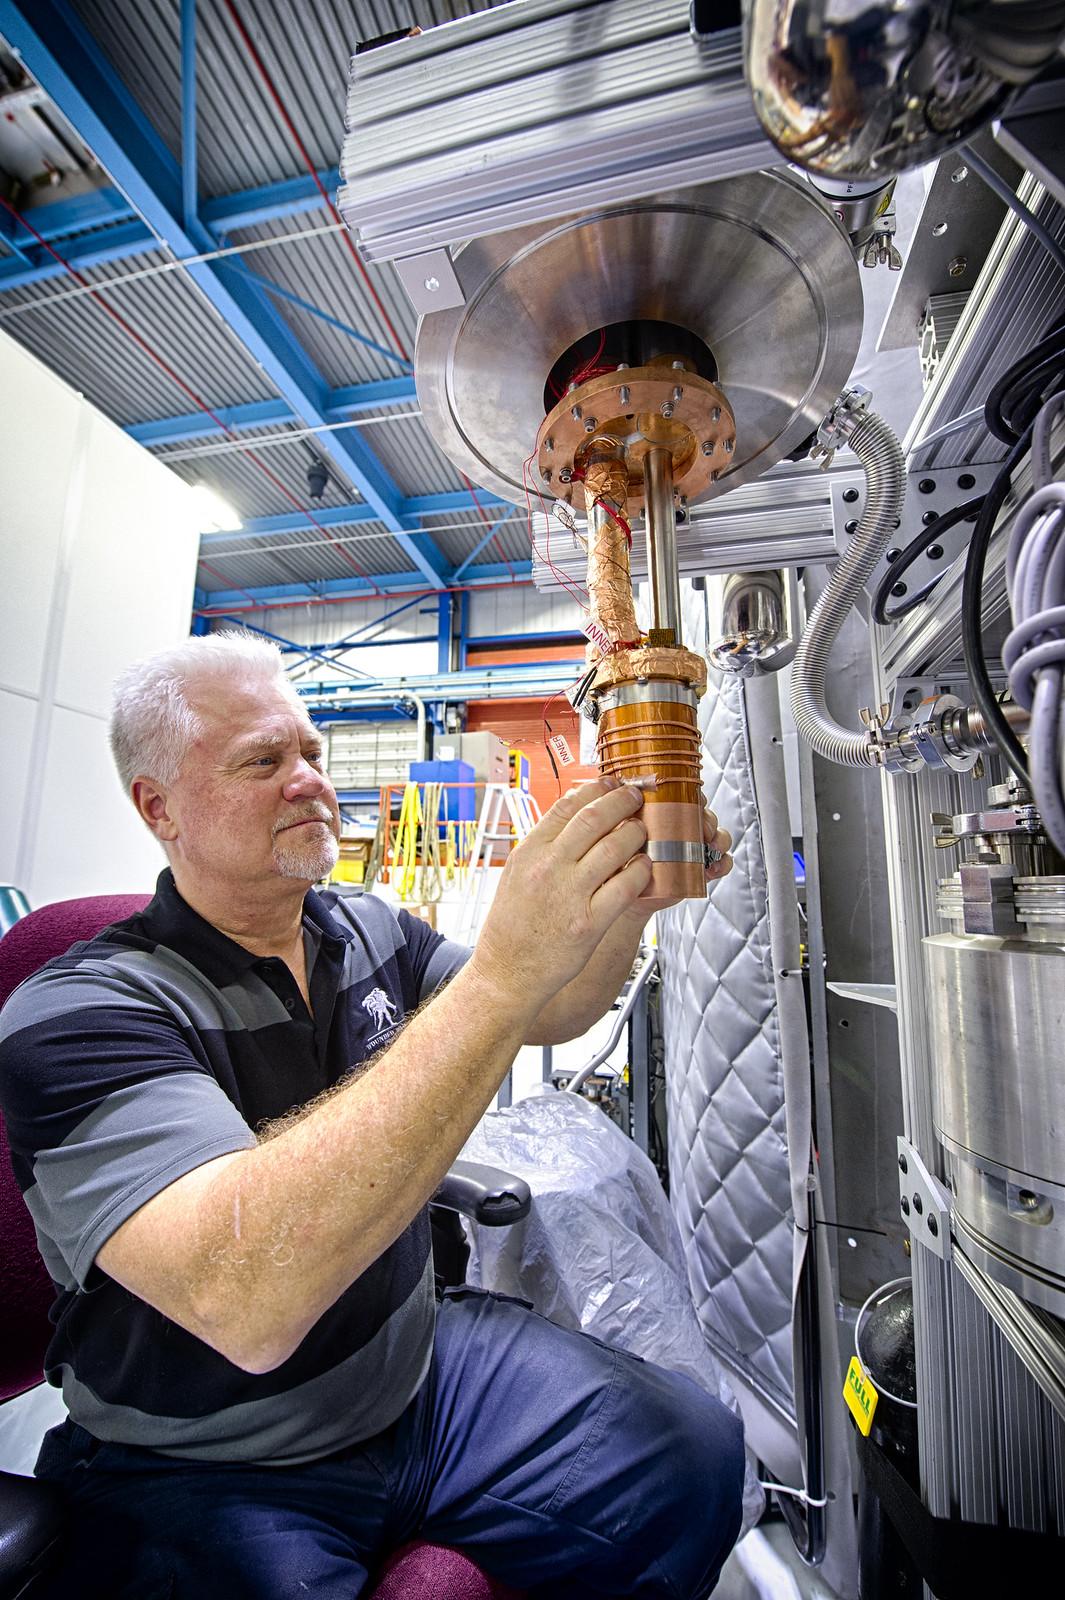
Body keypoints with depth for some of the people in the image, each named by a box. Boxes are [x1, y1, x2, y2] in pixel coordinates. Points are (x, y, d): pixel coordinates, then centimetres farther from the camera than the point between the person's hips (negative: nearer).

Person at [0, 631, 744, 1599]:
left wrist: (625, 889, -21)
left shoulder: (372, 935, -2)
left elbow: (552, 1016, -1)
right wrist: (503, 970, -42)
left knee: (695, 1459, -4)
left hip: (416, 1367, 4)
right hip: (205, 1472, -3)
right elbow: (241, 1299, -36)